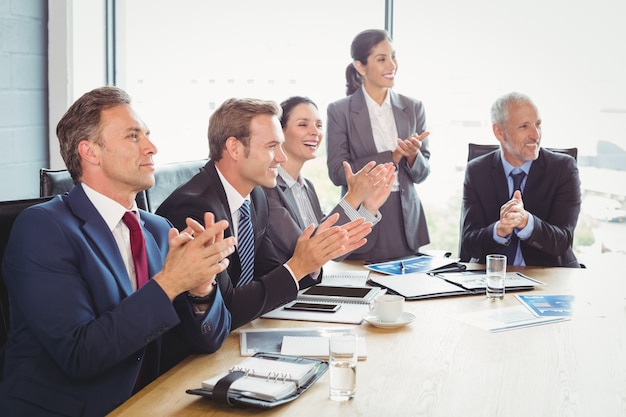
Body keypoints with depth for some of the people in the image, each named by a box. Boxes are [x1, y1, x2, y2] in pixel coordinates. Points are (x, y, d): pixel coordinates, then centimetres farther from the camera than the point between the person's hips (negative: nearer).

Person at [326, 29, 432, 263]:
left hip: (406, 221, 3)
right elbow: (337, 172, -8)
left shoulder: (413, 108, 9)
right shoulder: (339, 111, -1)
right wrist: (392, 158, -15)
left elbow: (422, 173, 9)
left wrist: (413, 155, -14)